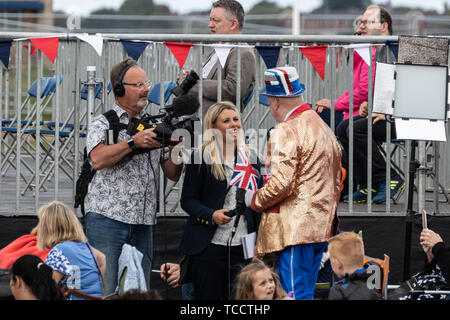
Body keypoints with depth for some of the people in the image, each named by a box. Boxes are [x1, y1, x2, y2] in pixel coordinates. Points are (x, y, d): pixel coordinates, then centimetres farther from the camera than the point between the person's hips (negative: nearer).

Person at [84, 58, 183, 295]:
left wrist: (175, 148, -2)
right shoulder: (103, 124, 3)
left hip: (143, 224, 5)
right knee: (104, 292, -9)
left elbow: (173, 175, 16)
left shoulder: (154, 126, 18)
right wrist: (134, 142, -19)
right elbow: (98, 159, -16)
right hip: (107, 219, -5)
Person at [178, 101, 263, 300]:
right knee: (208, 298, -3)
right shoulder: (201, 157, -1)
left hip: (243, 246, 3)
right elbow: (187, 200, -1)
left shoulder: (251, 158, 13)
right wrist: (211, 215, -19)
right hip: (209, 245, -3)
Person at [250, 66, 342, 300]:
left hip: (295, 228, -9)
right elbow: (336, 182, 22)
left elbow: (281, 182, -20)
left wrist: (255, 201, -4)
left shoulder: (286, 131, -13)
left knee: (295, 295, -8)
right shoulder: (325, 129, 17)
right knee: (306, 293, 13)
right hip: (322, 227, 9)